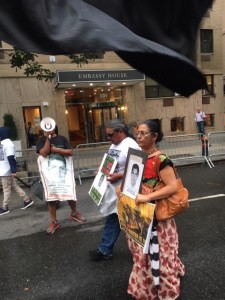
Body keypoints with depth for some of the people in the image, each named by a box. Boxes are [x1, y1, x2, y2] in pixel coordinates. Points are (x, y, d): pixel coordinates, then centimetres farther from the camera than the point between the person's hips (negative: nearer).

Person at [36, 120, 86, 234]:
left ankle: (74, 213, 35)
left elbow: (70, 152, -4)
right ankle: (54, 222, 17)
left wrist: (56, 150, -12)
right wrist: (48, 138, -16)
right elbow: (44, 153, -15)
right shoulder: (42, 140, 2)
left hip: (63, 170, 1)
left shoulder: (62, 138, 5)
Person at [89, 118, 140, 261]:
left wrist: (118, 176, -26)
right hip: (113, 189, 9)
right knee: (111, 219, 17)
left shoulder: (131, 146, -19)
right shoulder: (114, 145, 10)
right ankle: (104, 250, 30)